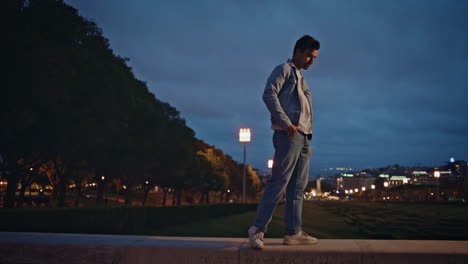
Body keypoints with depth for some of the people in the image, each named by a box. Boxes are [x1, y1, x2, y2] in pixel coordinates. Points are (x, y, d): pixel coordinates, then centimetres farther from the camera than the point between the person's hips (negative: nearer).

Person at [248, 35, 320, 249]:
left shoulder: (301, 78, 28)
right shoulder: (284, 69, 2)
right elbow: (269, 94, -13)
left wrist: (307, 141, 16)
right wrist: (286, 123, -18)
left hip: (303, 137, 9)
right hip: (289, 135, -9)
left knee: (298, 186, 6)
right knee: (279, 181, -13)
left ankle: (293, 232, 9)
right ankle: (257, 228, -8)